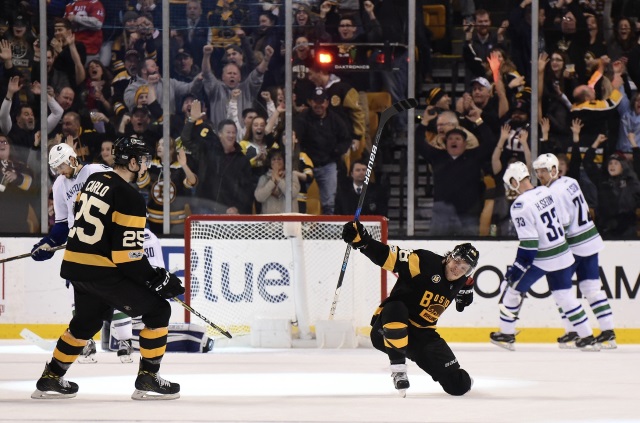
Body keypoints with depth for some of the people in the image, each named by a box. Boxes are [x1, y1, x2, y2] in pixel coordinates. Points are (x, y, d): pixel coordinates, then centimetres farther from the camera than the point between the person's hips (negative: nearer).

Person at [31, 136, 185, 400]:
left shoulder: (94, 180, 8)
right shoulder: (130, 198, -17)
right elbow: (128, 254, -19)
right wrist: (156, 279, -11)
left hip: (75, 265, 9)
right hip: (103, 271, -9)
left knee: (87, 321, 28)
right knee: (158, 309, 0)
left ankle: (50, 379, 32)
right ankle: (148, 380, 0)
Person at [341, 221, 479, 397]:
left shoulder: (459, 282, 2)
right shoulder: (426, 262, -17)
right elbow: (386, 256, -28)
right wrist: (361, 240, -39)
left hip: (421, 335, 5)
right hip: (387, 329, -5)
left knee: (459, 385, -5)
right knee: (395, 308, -43)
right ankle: (398, 369, -30)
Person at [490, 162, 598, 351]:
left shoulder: (521, 205, -21)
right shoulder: (546, 192, 1)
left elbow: (528, 243, -23)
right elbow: (560, 217, 14)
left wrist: (517, 269, -18)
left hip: (541, 259, -6)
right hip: (563, 255, 6)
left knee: (514, 289, 11)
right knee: (565, 296, 13)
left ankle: (506, 335, 18)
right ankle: (587, 338, 12)